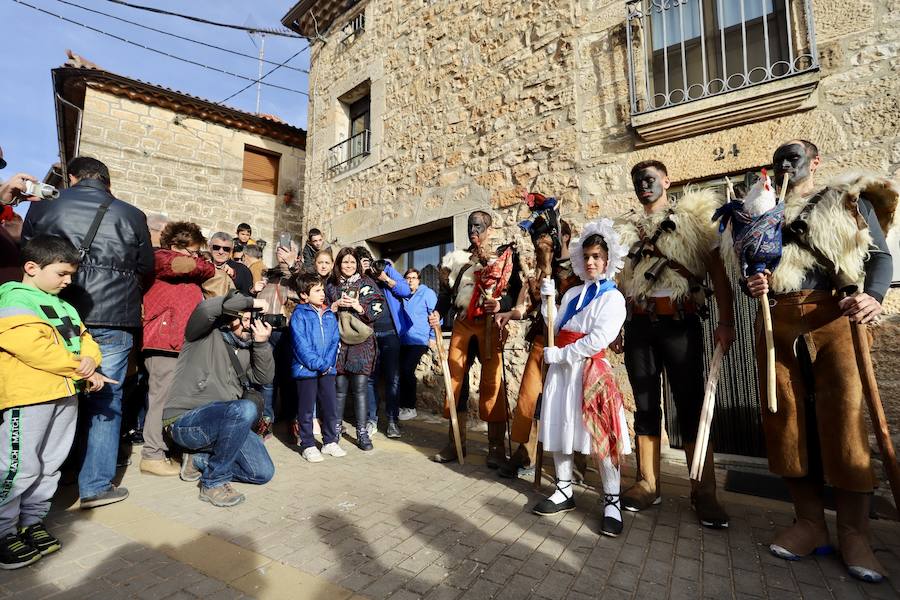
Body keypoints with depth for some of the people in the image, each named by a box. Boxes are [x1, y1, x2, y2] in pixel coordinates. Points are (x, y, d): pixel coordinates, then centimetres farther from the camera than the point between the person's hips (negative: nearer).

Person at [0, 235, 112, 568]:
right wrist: (78, 368, -14)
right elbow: (34, 348, -20)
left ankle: (32, 520, 27)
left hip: (64, 394, 8)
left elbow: (84, 339, 14)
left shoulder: (63, 306, 18)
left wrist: (89, 361, -7)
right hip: (28, 396, -8)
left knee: (50, 465, 15)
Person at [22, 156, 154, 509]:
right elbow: (146, 271, 7)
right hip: (112, 322, -2)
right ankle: (96, 485, 12)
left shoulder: (41, 208, 7)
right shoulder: (131, 215, 1)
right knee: (104, 402, 6)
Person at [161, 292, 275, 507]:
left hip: (227, 423, 7)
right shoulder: (205, 335, -8)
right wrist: (250, 301, -20)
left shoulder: (246, 347, 9)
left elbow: (264, 378, 1)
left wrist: (262, 344, -11)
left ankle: (199, 460, 15)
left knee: (264, 472, 0)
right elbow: (206, 308, -30)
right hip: (185, 422, -6)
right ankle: (214, 483, -18)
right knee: (245, 409, -37)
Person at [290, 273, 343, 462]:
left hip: (327, 370, 5)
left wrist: (328, 363, -8)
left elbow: (335, 341, 6)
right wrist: (318, 364, -18)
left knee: (331, 406, 10)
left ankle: (330, 441, 26)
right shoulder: (299, 315, -8)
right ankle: (308, 445, 21)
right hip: (306, 369, -5)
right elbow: (301, 345, -15)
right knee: (306, 410, 7)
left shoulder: (329, 315, 8)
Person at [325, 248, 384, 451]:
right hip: (338, 340, 2)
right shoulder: (331, 285, 12)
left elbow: (377, 309, 1)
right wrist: (336, 305, -5)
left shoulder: (367, 283, 7)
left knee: (359, 387, -2)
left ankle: (362, 432, 8)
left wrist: (357, 306, -12)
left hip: (361, 341, -1)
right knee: (340, 387, 5)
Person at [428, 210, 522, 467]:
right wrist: (437, 313, -2)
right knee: (455, 379, 5)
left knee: (492, 383, -4)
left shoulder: (506, 256, 4)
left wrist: (501, 305, -21)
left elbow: (517, 290, -4)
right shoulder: (458, 259, 16)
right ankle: (455, 443, 19)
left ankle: (496, 447, 9)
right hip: (462, 324, 4)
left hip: (490, 326, -4)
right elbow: (447, 292, 13)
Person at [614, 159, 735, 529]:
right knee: (645, 403, 6)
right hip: (639, 324, 3)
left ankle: (703, 491, 12)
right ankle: (647, 484, 17)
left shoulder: (693, 217, 7)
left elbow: (717, 272, 0)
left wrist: (726, 321, -12)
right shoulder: (625, 228, 15)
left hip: (680, 320, -2)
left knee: (691, 403, 0)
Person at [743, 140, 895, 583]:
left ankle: (854, 534, 7)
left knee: (844, 419, -6)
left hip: (834, 317, -2)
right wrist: (751, 285, -4)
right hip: (777, 323, 3)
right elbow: (749, 270, 20)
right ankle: (810, 523, 14)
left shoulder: (849, 199, 15)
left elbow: (880, 254, 6)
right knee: (787, 420, 2)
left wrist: (873, 296, -14)